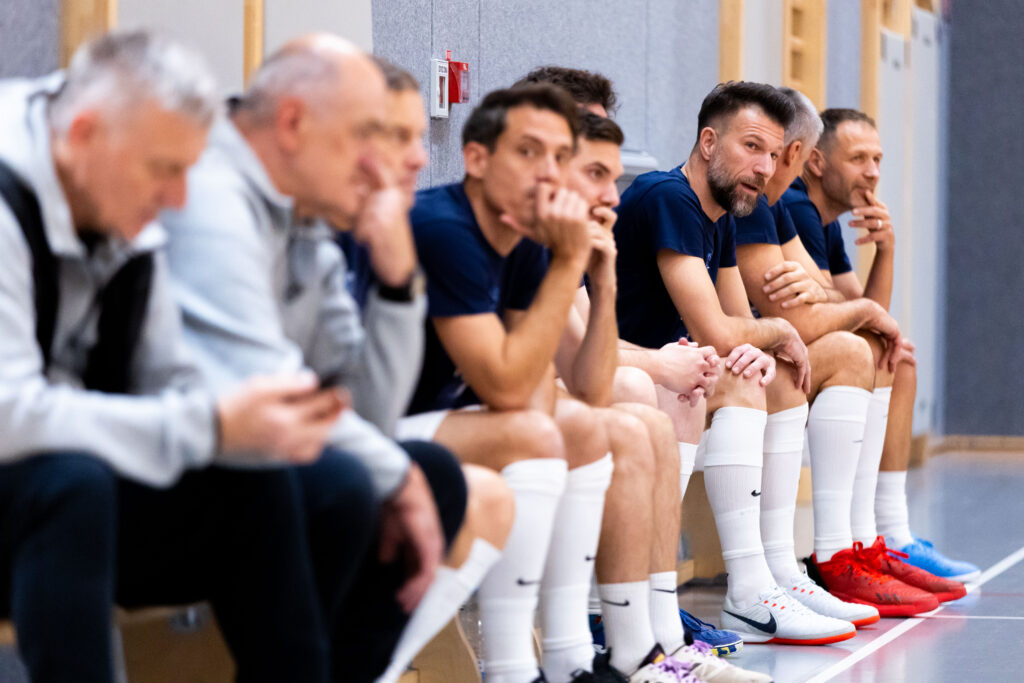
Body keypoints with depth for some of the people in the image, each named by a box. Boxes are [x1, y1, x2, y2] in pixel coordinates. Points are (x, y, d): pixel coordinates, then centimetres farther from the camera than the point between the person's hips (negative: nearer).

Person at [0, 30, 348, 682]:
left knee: (259, 482, -7)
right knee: (73, 478, -35)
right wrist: (211, 427, -29)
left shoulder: (129, 224, 3)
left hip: (75, 505, 8)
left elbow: (169, 390, 5)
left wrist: (269, 423, -17)